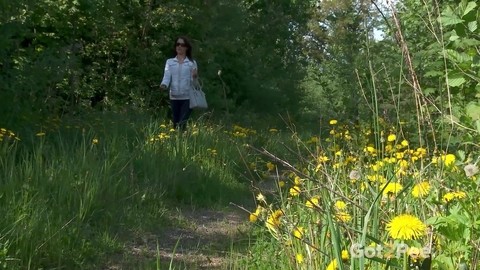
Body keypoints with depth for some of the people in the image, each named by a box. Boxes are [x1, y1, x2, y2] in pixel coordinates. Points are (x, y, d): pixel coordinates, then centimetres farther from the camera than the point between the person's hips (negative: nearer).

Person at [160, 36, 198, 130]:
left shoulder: (192, 63, 8)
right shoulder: (170, 62, 13)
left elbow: (193, 81, 5)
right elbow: (167, 76, 1)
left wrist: (194, 76, -18)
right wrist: (164, 84, -20)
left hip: (187, 97, -2)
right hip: (174, 97, 2)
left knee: (182, 124, -12)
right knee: (176, 124, 4)